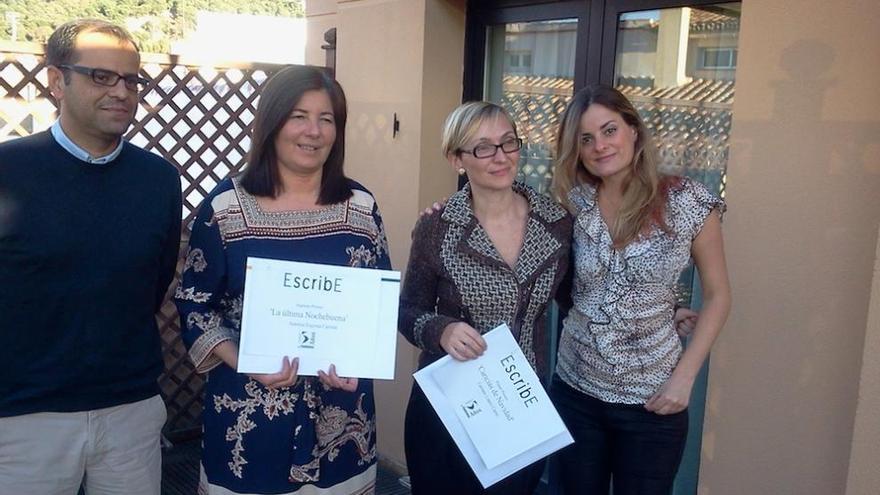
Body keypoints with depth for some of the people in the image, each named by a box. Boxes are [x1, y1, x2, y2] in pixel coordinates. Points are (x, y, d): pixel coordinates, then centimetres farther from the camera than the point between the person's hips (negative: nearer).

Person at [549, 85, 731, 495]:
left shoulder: (687, 202, -10)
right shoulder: (574, 202, -3)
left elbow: (717, 295, -3)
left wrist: (683, 377, -11)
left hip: (652, 400, -2)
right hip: (574, 389, 3)